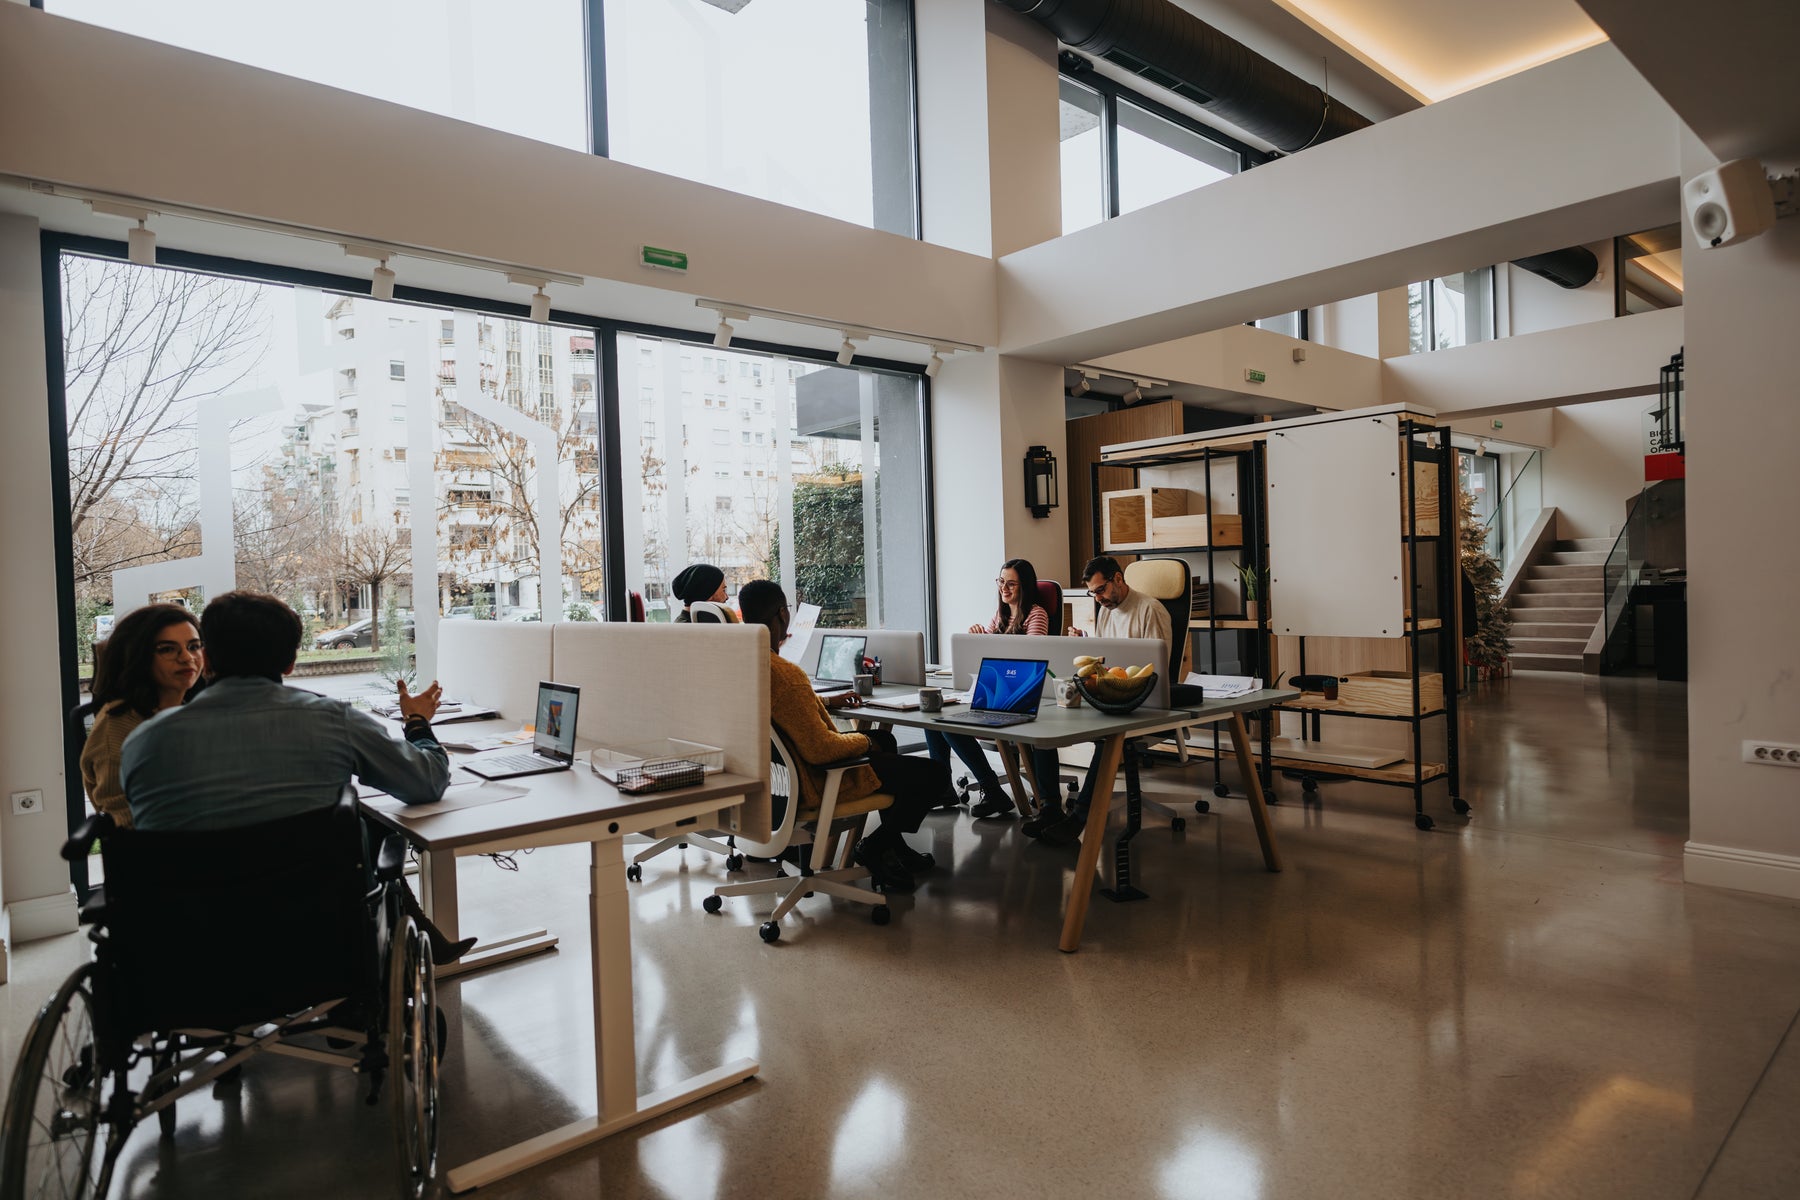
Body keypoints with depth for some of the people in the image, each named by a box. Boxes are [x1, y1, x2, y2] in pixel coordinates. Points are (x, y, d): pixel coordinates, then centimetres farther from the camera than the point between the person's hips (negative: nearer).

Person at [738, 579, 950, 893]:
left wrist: (826, 702, 19)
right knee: (936, 775, -5)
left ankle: (895, 847, 36)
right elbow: (819, 749, -32)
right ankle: (872, 848, 12)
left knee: (883, 738, 31)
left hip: (782, 766, 11)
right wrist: (864, 742, -13)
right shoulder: (784, 674, -33)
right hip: (813, 779, -10)